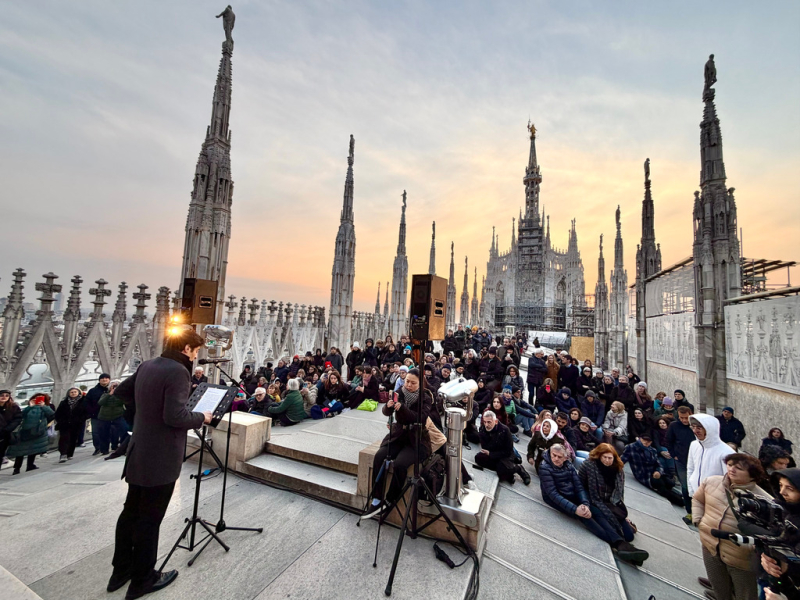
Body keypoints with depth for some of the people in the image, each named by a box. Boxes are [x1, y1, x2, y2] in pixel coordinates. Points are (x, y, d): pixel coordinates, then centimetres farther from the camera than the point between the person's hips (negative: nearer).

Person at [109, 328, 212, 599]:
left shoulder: (147, 365, 3)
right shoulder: (178, 372, -25)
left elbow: (120, 392, 15)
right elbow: (175, 417, -29)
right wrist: (202, 418, -12)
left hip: (139, 453, 9)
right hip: (161, 458, -9)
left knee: (131, 511, 22)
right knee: (150, 519, 9)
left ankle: (120, 571, 40)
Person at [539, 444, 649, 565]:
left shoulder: (569, 466, 2)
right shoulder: (545, 468, -16)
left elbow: (579, 487, -3)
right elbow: (553, 494, -21)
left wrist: (585, 504, -22)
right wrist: (575, 509, -29)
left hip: (573, 497, 6)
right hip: (556, 501, -5)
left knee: (597, 512, -19)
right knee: (583, 515, -28)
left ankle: (621, 543, -30)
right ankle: (615, 543, -31)